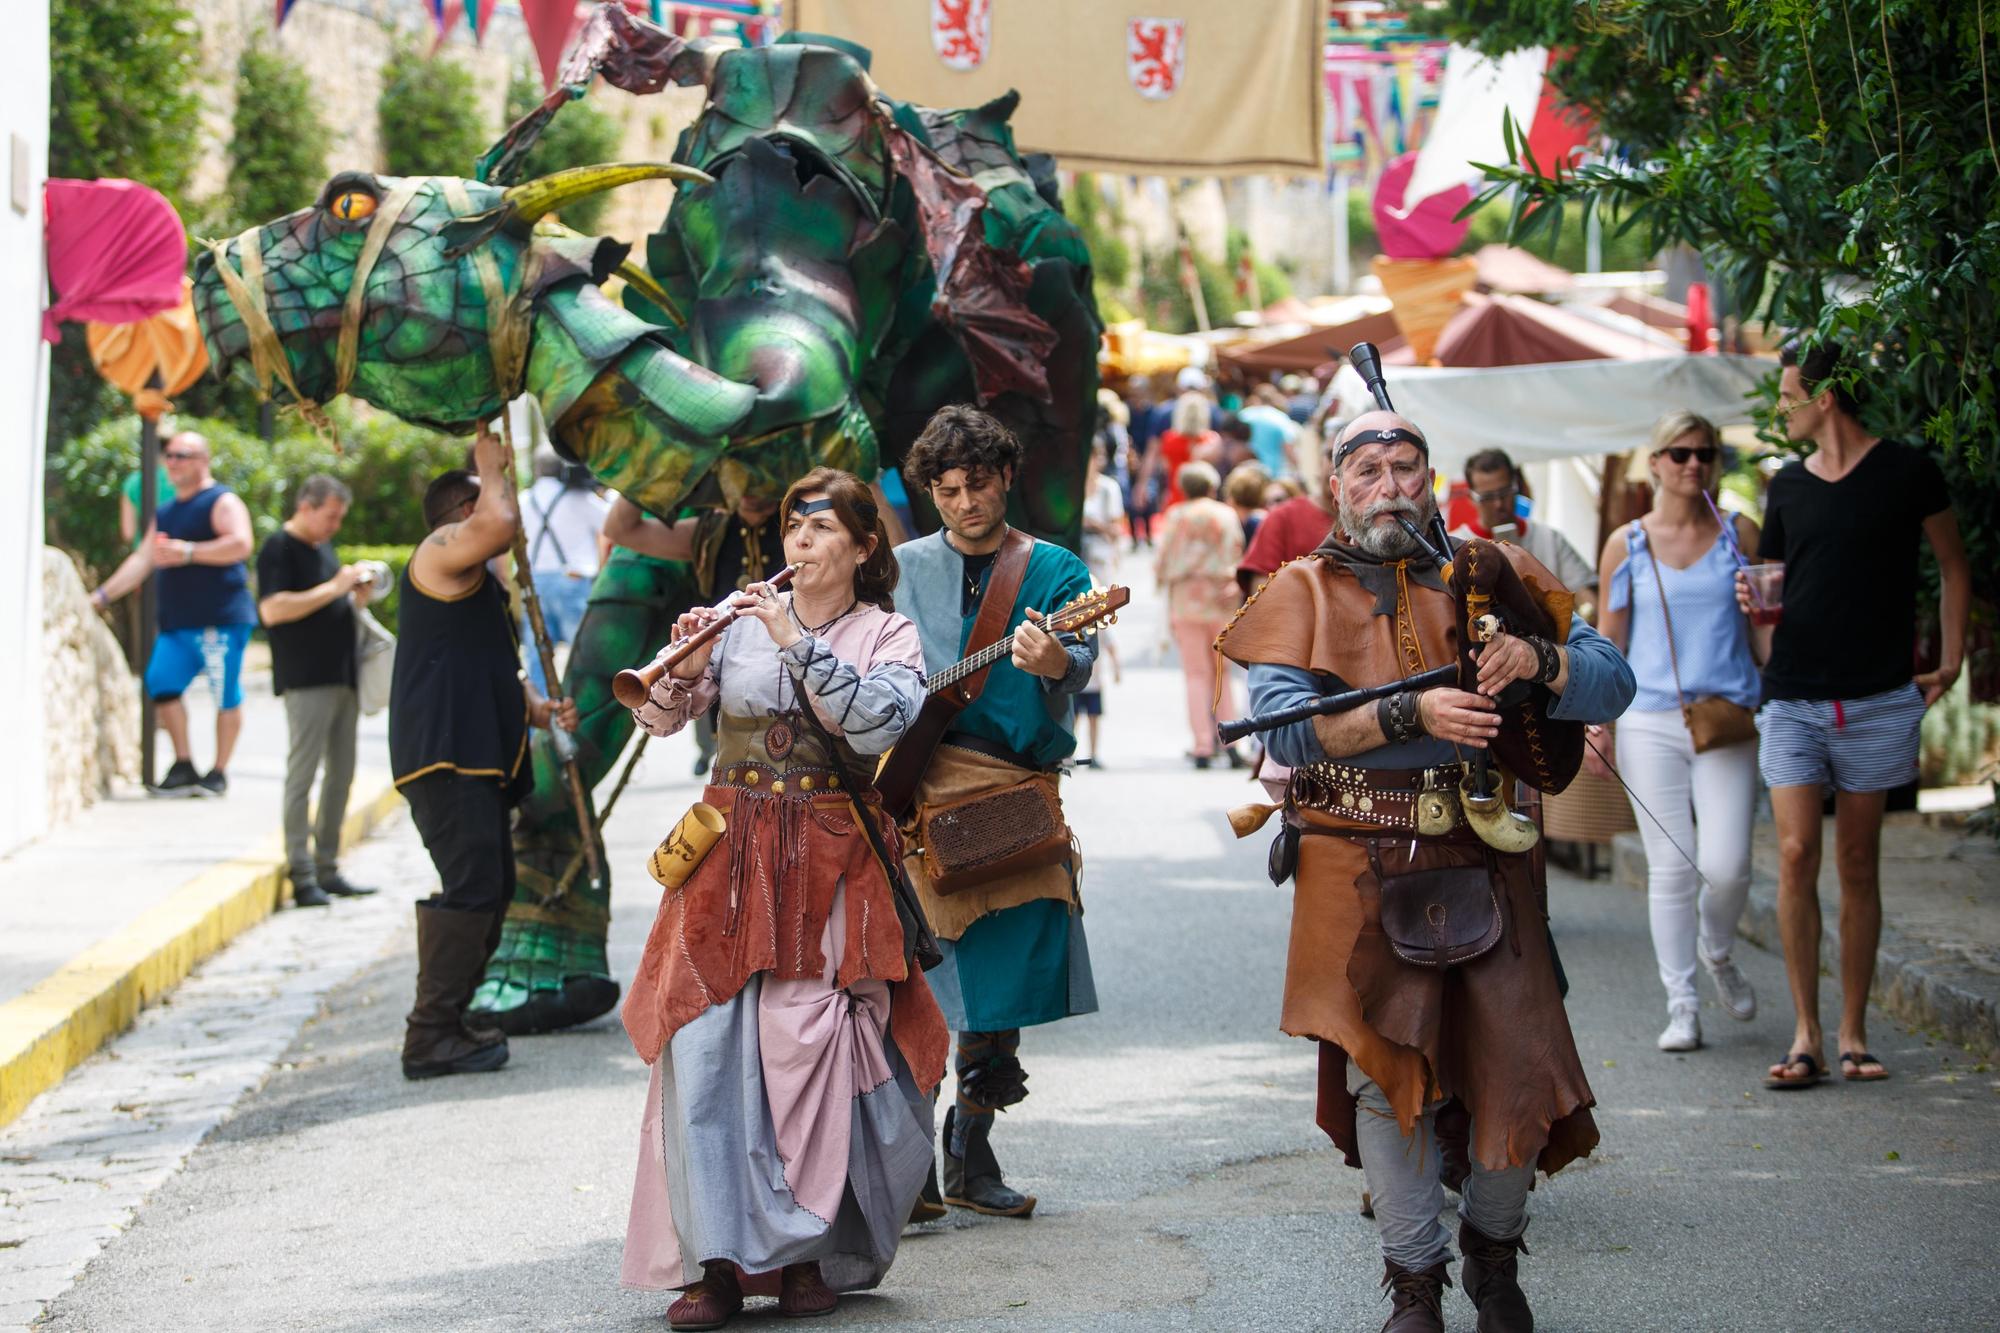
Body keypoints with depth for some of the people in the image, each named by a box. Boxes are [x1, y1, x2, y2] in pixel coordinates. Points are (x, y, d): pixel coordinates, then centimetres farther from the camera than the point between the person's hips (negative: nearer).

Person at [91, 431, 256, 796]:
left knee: (226, 695, -5)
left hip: (220, 619, -7)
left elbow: (241, 544, -18)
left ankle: (219, 773, 3)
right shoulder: (165, 513, 23)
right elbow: (143, 560, 25)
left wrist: (188, 552, -23)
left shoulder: (222, 502, -2)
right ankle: (183, 766, 3)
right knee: (161, 683, -4)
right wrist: (102, 595, 19)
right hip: (176, 622, 7)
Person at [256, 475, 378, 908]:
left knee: (340, 774, 10)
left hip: (342, 678, 9)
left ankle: (328, 869, 16)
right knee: (302, 774, -8)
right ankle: (301, 876, -7)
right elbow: (273, 609, -20)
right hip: (306, 681, -9)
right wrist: (333, 588, -19)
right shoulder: (279, 549, -8)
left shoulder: (324, 549, 20)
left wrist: (357, 598, 7)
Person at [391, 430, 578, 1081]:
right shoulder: (442, 551, -5)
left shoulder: (482, 584, 27)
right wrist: (493, 469, -7)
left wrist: (540, 707, 11)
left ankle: (448, 1022, 21)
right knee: (471, 889, -16)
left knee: (488, 891, 14)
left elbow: (501, 670, 31)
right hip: (443, 754, -11)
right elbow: (500, 523, -26)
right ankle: (431, 1037, -16)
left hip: (478, 757, 11)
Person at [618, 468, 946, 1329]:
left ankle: (805, 1253, 3)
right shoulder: (741, 618, 8)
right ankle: (716, 1259, -3)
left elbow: (879, 722, -15)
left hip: (833, 865, -2)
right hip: (731, 854, 2)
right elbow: (658, 719, 4)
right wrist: (682, 669, -16)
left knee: (809, 1044, -10)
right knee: (706, 1040, -8)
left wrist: (798, 642, -19)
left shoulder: (889, 637, 5)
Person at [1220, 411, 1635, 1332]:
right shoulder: (1305, 590, 6)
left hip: (1484, 866, 2)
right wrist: (1411, 713, -21)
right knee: (1385, 1072, 0)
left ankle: (1493, 1248, 24)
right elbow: (1286, 728, -10)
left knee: (1518, 1066, -2)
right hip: (1361, 871, -1)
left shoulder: (1494, 575, 11)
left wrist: (1539, 660, -17)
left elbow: (1612, 685, 4)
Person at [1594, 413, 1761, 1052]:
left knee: (1726, 865, -10)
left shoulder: (1740, 535, 8)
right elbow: (1609, 639, 10)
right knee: (1670, 867, -2)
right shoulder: (1626, 545, 7)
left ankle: (1717, 954, 21)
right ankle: (1680, 1004, 8)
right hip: (1651, 722, 0)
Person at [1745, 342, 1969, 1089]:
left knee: (1858, 866, 3)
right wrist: (1755, 605, -4)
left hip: (1878, 703, -2)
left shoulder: (1906, 473, 1)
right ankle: (1805, 1034, -5)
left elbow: (1953, 566, 11)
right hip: (1794, 701, 2)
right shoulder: (1788, 486, 10)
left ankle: (1853, 1033, 11)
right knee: (1796, 854, -9)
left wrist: (1949, 663, 6)